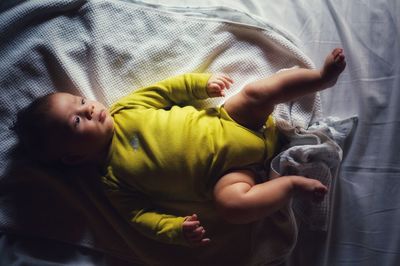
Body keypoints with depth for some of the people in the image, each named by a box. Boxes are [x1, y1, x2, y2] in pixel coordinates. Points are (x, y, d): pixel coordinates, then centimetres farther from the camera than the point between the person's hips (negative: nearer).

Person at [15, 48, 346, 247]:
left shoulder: (125, 109, 3)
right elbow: (141, 214, -9)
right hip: (226, 171, -3)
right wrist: (176, 230, -26)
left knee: (257, 92, -16)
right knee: (232, 203, -33)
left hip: (224, 125, 4)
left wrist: (203, 82, -4)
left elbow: (167, 89, 8)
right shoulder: (114, 180, -7)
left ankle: (323, 76, 0)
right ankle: (293, 183, -13)